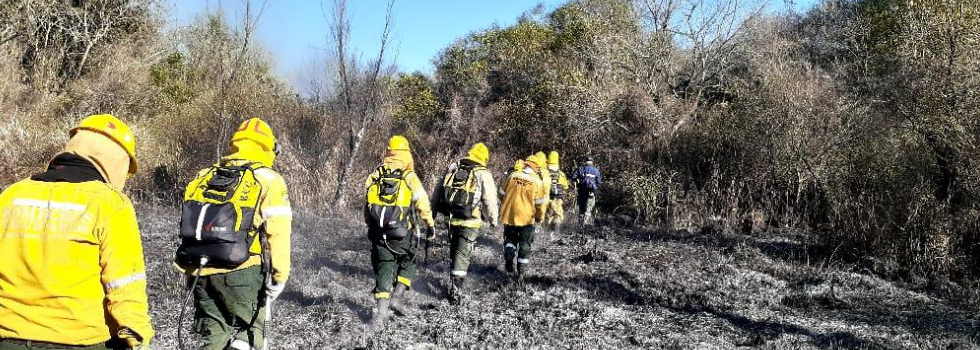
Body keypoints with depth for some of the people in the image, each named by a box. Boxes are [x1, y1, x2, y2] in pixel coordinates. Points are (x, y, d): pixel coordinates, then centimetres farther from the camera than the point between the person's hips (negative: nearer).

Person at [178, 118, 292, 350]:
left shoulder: (203, 178, 16)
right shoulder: (267, 180, -1)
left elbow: (189, 226, 16)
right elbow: (277, 232, -9)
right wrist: (279, 276, -5)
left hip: (201, 273, 5)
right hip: (241, 272, -5)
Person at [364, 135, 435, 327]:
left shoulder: (375, 175, 5)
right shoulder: (409, 176, -6)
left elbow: (367, 205, 10)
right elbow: (422, 203, -6)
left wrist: (371, 226, 22)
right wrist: (430, 225, 5)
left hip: (379, 231, 3)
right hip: (402, 232, -3)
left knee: (384, 267, 9)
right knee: (407, 264, 20)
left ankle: (381, 310, 1)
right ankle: (397, 297, 7)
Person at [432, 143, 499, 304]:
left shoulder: (452, 168, 10)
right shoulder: (483, 174, -3)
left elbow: (438, 191, 15)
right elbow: (490, 200, -3)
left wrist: (433, 210, 25)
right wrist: (493, 220, 11)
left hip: (451, 218, 4)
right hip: (470, 222, -4)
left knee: (454, 251, 20)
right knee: (463, 254, -1)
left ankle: (454, 279, 34)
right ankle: (456, 289, -5)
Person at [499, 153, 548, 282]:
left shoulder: (512, 176, -3)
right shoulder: (538, 182, -11)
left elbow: (503, 194, 7)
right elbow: (540, 204, -5)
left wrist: (503, 212, 22)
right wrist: (539, 218, 11)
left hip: (509, 216, 2)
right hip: (527, 218, -2)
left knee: (510, 239, 23)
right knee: (525, 245, 11)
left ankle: (508, 260, 5)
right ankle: (521, 272, 11)